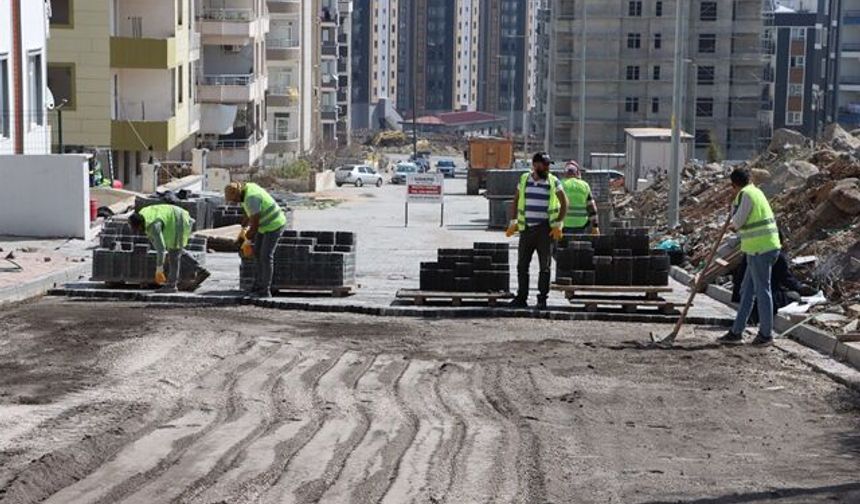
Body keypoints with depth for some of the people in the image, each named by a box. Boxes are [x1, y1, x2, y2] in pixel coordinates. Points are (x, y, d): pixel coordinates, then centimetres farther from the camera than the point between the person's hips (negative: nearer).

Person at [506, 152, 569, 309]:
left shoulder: (553, 182, -2)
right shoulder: (524, 179, 5)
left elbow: (564, 203, 1)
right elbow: (516, 200, 16)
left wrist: (558, 225, -6)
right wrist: (514, 222, 10)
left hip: (545, 229, -2)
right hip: (526, 228, 3)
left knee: (545, 265, 1)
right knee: (522, 264, 4)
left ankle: (542, 299, 7)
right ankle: (521, 298, 11)